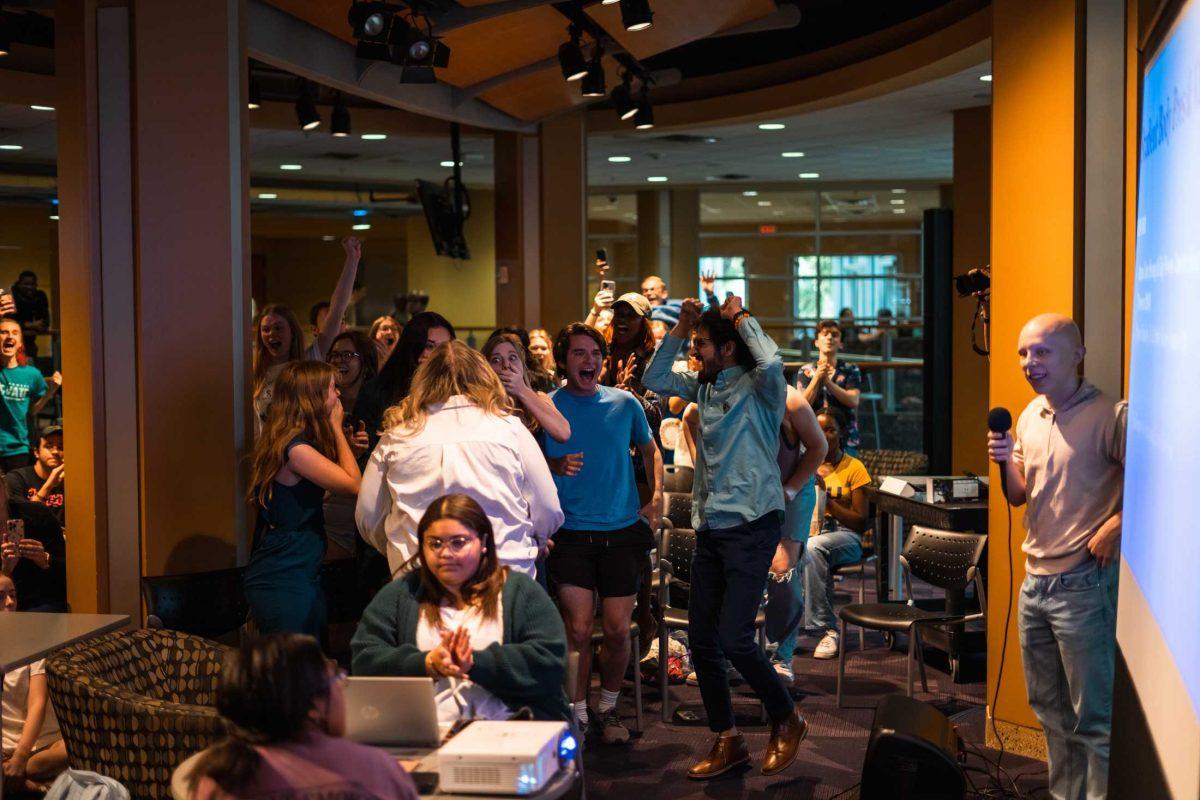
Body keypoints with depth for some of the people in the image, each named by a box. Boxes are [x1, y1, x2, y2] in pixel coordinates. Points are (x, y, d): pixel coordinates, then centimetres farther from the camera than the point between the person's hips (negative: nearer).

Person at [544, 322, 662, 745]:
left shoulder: (625, 404, 4)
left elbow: (650, 451, 19)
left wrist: (656, 499, 7)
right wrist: (556, 466, -16)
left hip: (623, 531, 2)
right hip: (571, 533, -1)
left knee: (617, 631, 2)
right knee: (579, 629, -6)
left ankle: (608, 707, 24)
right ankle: (577, 714, 12)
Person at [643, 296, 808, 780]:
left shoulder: (758, 388, -9)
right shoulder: (704, 387, 12)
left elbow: (771, 363, -30)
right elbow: (654, 380, 17)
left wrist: (741, 317, -15)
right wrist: (680, 327, 7)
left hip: (751, 527, -8)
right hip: (709, 528, 8)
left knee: (734, 639, -12)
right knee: (701, 640, 7)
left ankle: (787, 720, 12)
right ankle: (727, 741, 20)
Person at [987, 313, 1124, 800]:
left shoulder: (1108, 415, -14)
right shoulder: (1029, 416, 10)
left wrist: (1117, 526, -18)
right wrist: (1006, 463, -3)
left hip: (1083, 586, -8)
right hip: (1034, 582, 8)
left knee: (1094, 720, -1)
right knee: (1050, 709, 17)